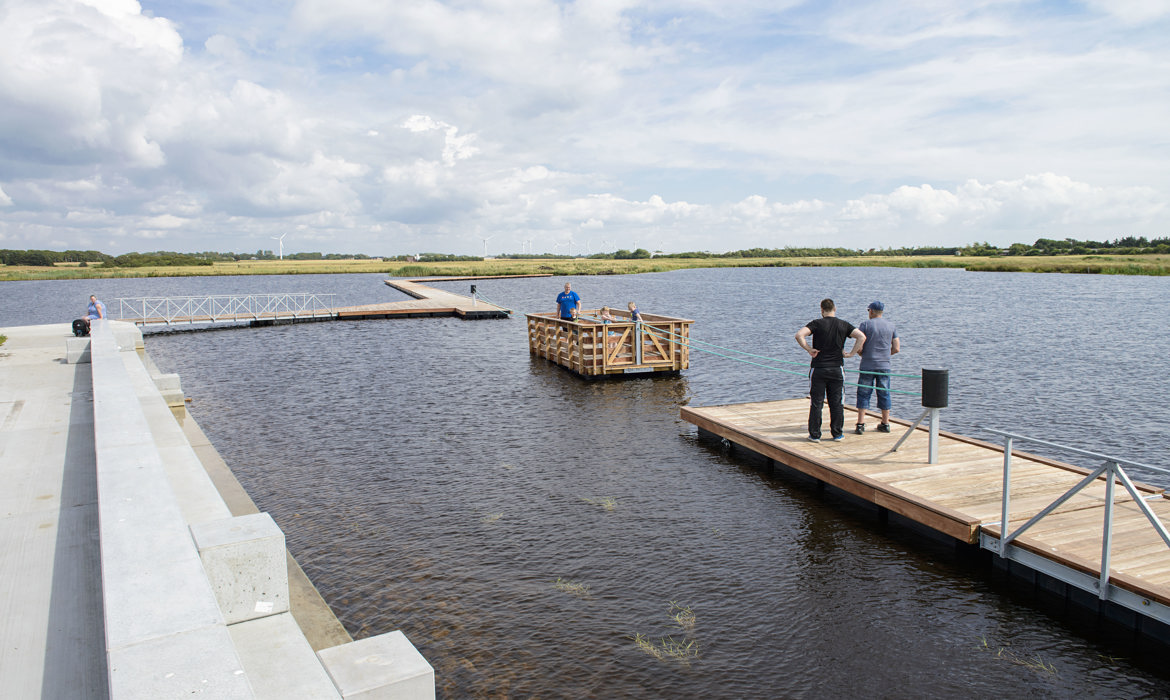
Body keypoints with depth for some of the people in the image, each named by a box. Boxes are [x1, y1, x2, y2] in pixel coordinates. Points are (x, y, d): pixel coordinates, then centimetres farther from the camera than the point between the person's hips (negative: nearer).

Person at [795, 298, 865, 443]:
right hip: (837, 369, 2)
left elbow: (799, 335, -20)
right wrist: (851, 354, -3)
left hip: (818, 369, -2)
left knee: (816, 403, 4)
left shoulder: (817, 324, -6)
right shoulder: (844, 325, 2)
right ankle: (837, 433, 16)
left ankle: (815, 435, 7)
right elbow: (862, 336, -7)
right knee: (836, 403, 10)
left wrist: (809, 349, -10)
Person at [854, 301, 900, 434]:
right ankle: (885, 424, 16)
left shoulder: (865, 324, -5)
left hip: (867, 365, -3)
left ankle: (860, 424, -3)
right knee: (884, 394, 11)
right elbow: (896, 348, 6)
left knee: (863, 394, 1)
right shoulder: (891, 326, 7)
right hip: (884, 366, 3)